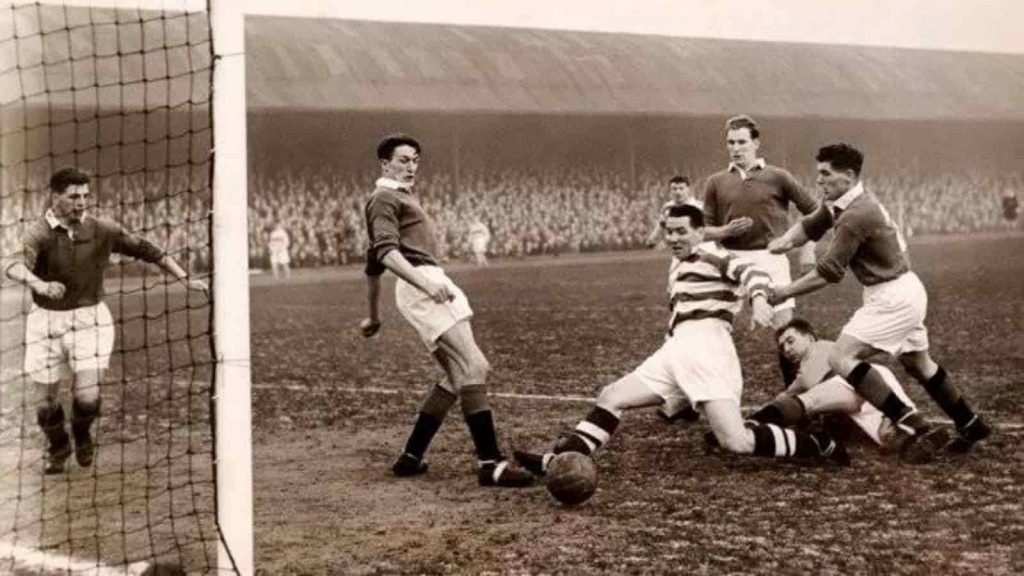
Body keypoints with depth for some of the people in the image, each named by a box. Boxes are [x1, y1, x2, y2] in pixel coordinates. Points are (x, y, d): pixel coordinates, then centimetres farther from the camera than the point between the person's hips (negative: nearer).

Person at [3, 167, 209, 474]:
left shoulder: (101, 230, -6)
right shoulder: (38, 233, -16)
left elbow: (146, 249, 3)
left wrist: (185, 279, -1)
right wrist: (40, 285, -57)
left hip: (90, 319, 1)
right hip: (48, 321, -1)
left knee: (87, 395, -13)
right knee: (48, 398, 8)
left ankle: (82, 432, 24)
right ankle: (58, 446, 40)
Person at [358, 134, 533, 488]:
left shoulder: (403, 197, 30)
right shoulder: (384, 198, -1)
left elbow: (373, 263, 34)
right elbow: (386, 252, -18)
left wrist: (374, 316, 38)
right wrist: (425, 283, -31)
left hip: (433, 284, 10)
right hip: (420, 286, -10)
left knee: (459, 375, 10)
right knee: (473, 368, -19)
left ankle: (411, 457, 14)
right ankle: (490, 464, -23)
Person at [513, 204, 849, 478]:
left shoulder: (710, 254, 2)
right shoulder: (680, 270, 28)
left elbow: (750, 271, -15)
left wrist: (758, 298, -39)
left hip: (705, 349, -9)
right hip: (675, 353, 9)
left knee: (736, 443, -21)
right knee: (611, 398, 2)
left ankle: (818, 446, -6)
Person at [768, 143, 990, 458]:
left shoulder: (857, 215, -24)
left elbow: (829, 272, -21)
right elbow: (810, 226, 14)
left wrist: (784, 293, -15)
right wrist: (784, 241, -8)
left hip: (893, 298, -10)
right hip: (904, 291, 10)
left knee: (841, 358, -15)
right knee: (919, 365, 23)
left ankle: (911, 424, -16)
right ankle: (970, 426, 37)